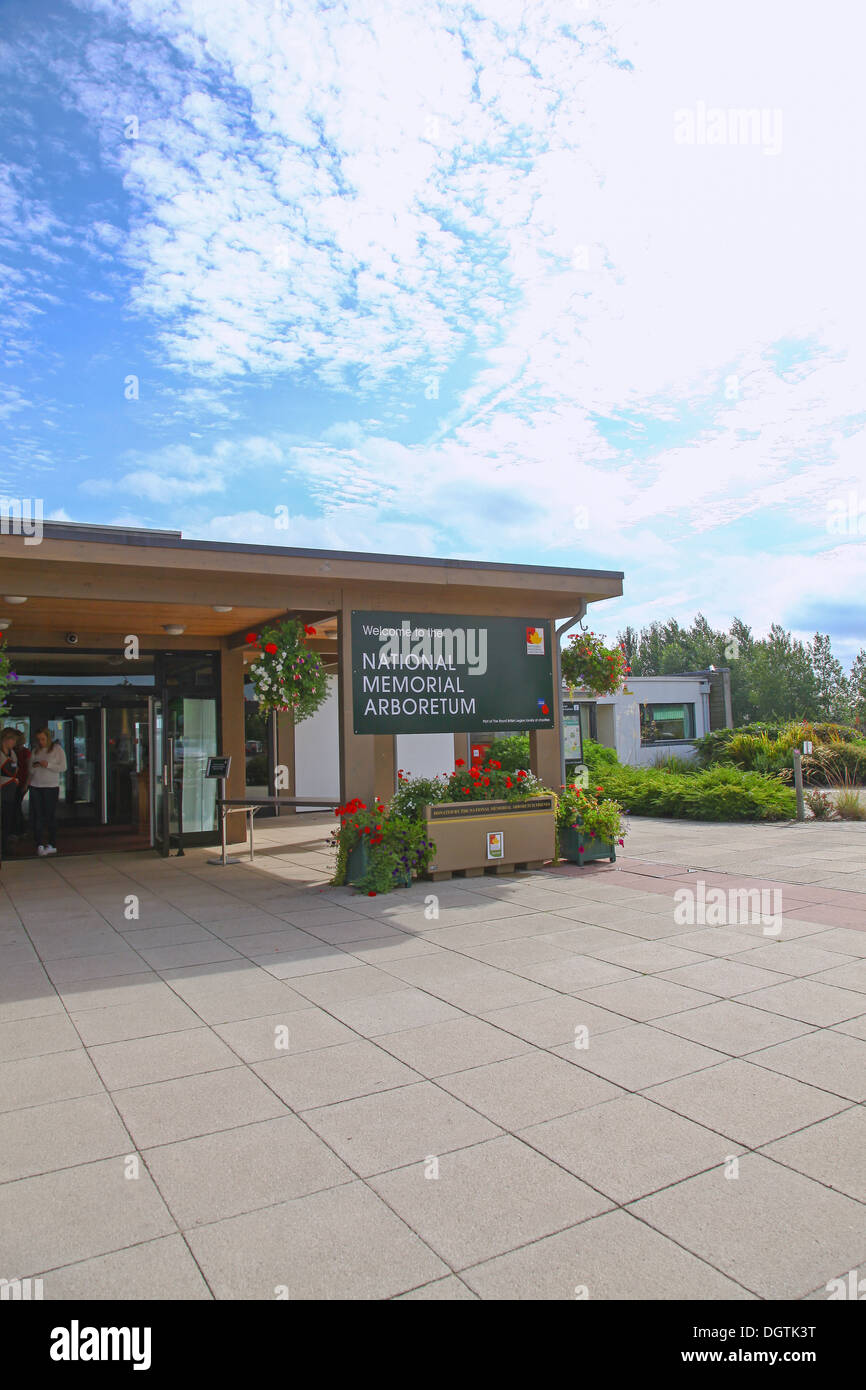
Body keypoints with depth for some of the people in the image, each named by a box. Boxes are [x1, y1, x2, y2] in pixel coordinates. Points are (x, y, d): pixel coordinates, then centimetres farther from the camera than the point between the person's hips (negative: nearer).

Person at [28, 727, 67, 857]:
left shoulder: (57, 749, 1)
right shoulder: (36, 750, 13)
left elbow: (63, 767, -5)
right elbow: (30, 770, 18)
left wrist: (48, 765, -17)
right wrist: (33, 766, -4)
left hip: (51, 786, -4)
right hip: (35, 786, 4)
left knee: (50, 816, 0)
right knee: (37, 816, -3)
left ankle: (51, 845, 6)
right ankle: (40, 845, -4)